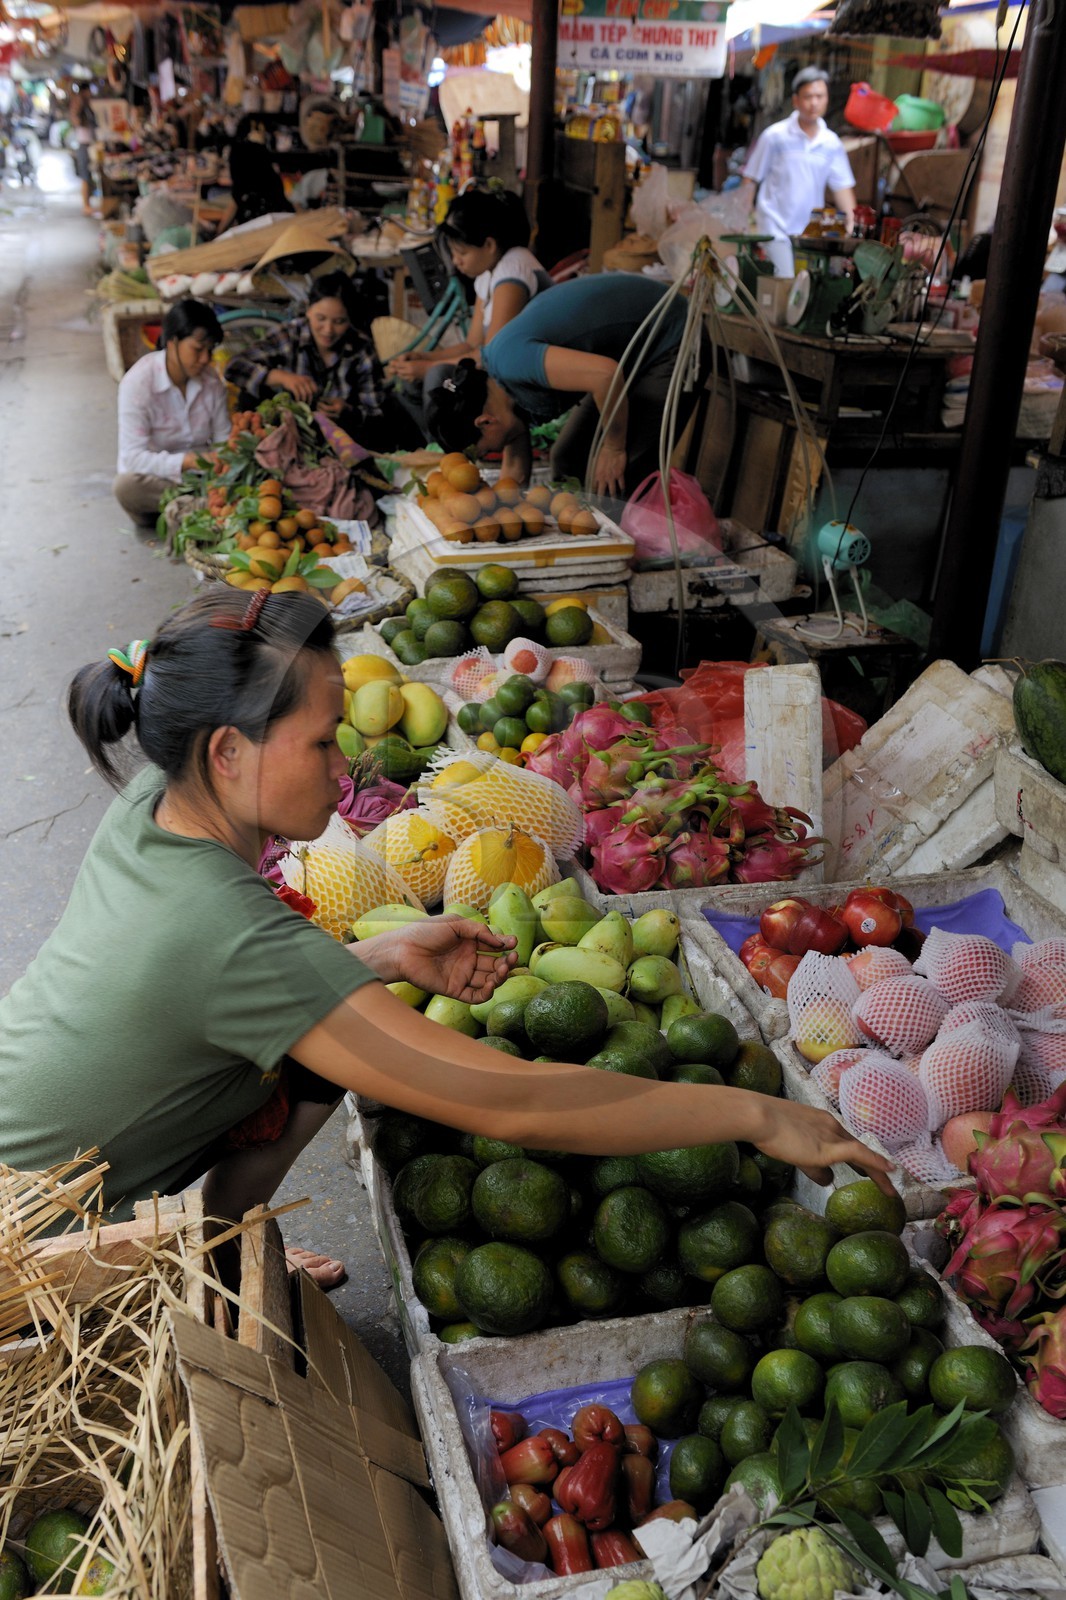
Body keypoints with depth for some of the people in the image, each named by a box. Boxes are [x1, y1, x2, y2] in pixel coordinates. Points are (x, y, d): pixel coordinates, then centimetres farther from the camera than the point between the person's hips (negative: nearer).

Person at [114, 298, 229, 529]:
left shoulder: (211, 380, -3)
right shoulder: (138, 382, -18)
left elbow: (223, 439, 3)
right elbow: (133, 457, -25)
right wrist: (185, 462, -40)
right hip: (155, 473, -3)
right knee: (126, 485, -38)